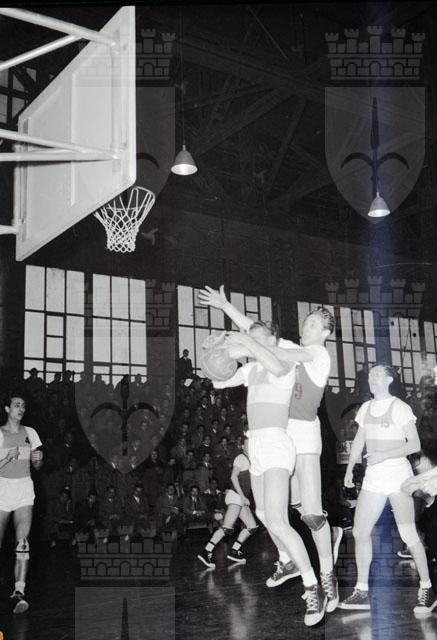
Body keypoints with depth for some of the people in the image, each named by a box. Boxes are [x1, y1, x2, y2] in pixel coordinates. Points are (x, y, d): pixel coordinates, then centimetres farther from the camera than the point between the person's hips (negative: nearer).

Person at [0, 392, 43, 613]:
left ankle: (19, 592, -17)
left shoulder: (30, 433, 10)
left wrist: (38, 459, -8)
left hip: (24, 489, 2)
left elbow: (37, 466, 14)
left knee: (23, 542, -13)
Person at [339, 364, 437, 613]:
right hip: (373, 477, 6)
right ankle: (362, 591, 8)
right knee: (360, 531, 0)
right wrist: (350, 468, 8)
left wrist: (384, 455, -20)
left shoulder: (399, 408, -6)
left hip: (397, 473, -6)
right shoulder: (366, 408, 13)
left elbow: (415, 444, -9)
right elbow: (359, 440, 19)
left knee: (408, 535, -7)